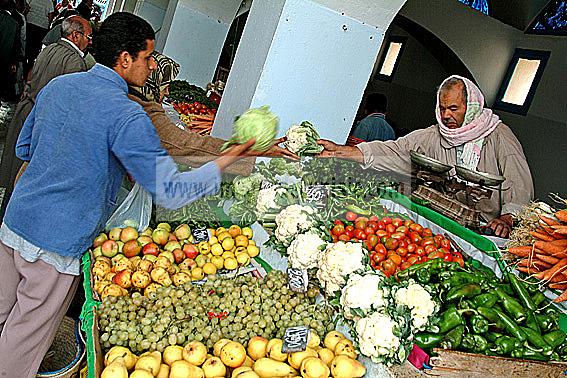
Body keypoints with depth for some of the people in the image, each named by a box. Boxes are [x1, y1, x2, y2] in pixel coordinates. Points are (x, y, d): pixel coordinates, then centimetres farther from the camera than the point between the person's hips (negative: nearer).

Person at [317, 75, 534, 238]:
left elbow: (520, 184, -7)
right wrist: (341, 151, -16)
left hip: (488, 229, -2)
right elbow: (395, 151, -5)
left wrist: (507, 218, -26)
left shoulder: (499, 136, -2)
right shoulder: (433, 137, 5)